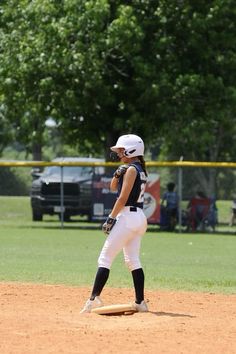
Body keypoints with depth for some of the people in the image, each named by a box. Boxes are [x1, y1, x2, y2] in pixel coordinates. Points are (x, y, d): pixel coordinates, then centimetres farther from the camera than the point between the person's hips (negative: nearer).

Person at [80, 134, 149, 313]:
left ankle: (94, 299, -14)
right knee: (133, 260, 11)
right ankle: (140, 302, 7)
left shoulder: (131, 169, -11)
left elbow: (122, 198, -17)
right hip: (139, 218, 10)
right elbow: (113, 187, 21)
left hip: (127, 216, -10)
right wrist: (119, 173, 2)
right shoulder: (140, 169, 16)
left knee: (105, 258, -9)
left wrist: (111, 218, -16)